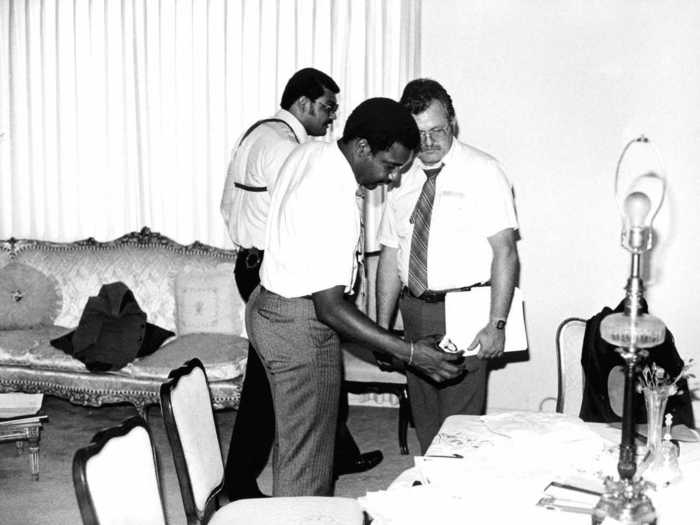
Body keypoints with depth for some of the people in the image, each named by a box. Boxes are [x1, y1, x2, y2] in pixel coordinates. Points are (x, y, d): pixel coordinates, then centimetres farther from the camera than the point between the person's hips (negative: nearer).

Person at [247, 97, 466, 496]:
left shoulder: (310, 151, -1)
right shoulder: (333, 204, -30)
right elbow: (330, 307, -29)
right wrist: (409, 352, -29)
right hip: (300, 325, -10)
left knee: (295, 439, 23)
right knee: (306, 457, 2)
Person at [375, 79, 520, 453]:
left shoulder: (482, 172, -5)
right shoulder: (401, 177, 9)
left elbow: (505, 252, -10)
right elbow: (390, 254, 10)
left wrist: (497, 324, -17)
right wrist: (382, 328, 7)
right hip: (414, 309, 5)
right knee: (424, 420, 14)